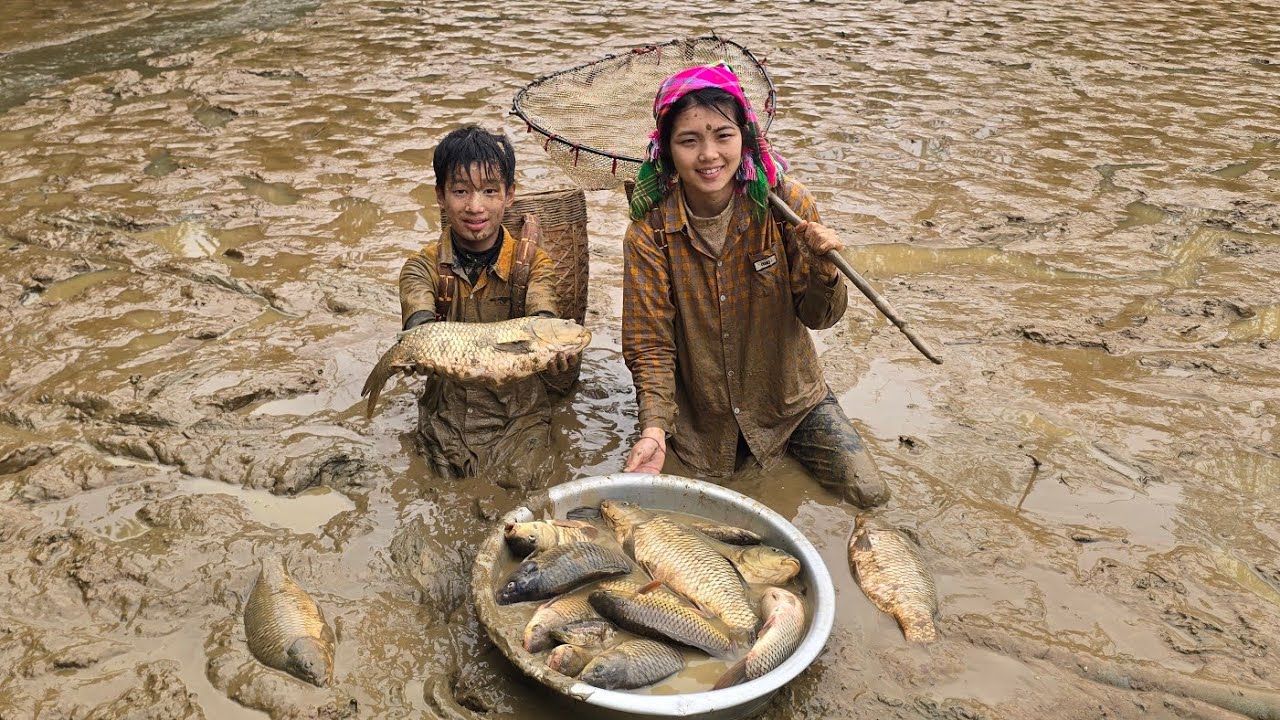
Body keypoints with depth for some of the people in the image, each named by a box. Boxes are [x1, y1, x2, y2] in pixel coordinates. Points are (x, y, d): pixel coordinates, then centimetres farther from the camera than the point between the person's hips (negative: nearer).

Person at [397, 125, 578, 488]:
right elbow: (421, 325, -23)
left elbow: (541, 317, -24)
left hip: (517, 416, 0)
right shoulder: (423, 266, -3)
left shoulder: (531, 261, -4)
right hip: (446, 413, 1)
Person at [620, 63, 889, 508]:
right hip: (699, 411, 0)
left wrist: (822, 269, -33)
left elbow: (819, 317, -11)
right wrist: (654, 428, -30)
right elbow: (650, 344, -15)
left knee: (869, 493, -1)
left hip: (789, 396, 1)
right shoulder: (650, 232, -18)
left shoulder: (785, 202, -16)